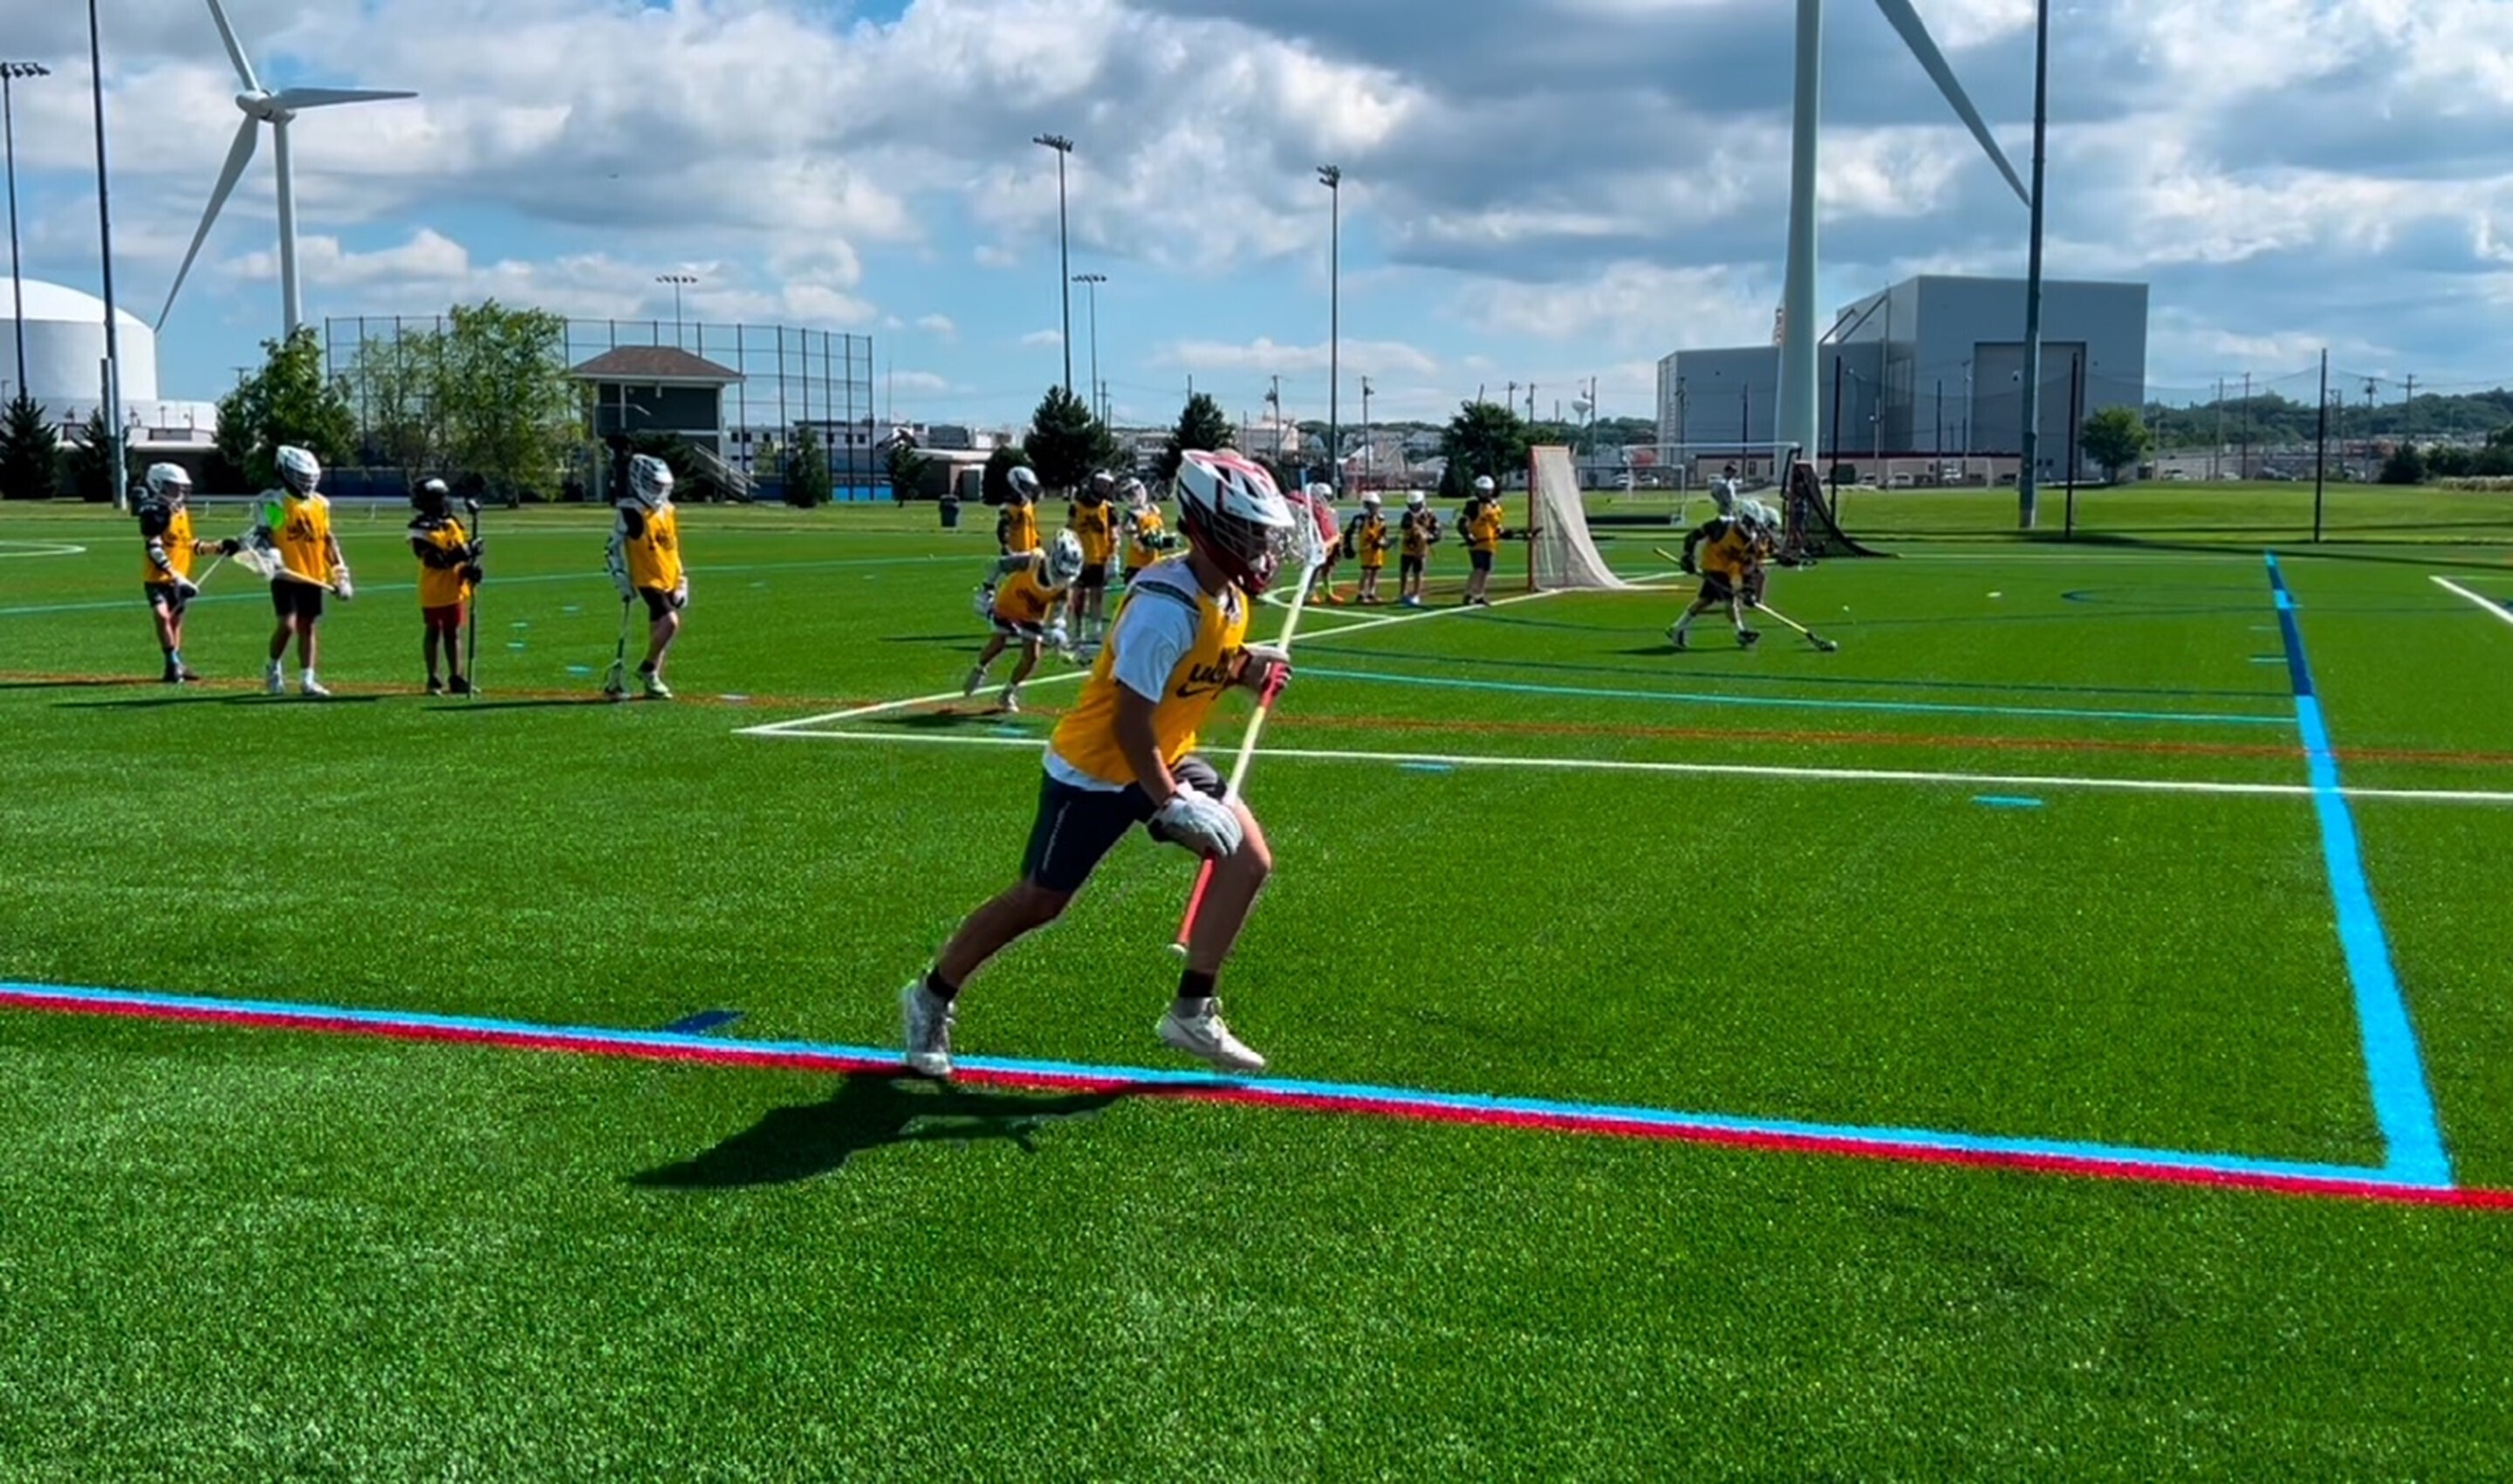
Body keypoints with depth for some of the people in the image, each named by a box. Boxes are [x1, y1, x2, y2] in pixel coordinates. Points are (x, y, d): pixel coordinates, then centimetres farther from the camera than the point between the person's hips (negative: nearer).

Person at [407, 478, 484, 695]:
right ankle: (433, 680, 12)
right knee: (432, 633, 4)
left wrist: (471, 568, -9)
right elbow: (436, 560, -22)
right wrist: (464, 553, -30)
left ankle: (457, 678, 15)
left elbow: (465, 549, 12)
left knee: (453, 633, 10)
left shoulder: (452, 524, 9)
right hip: (434, 591, -6)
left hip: (455, 588, 6)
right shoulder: (421, 530, -13)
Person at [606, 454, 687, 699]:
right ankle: (647, 669, -2)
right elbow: (615, 547, -6)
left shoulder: (669, 512, 12)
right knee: (670, 622, -21)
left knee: (658, 630, 11)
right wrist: (621, 579, -9)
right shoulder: (630, 513, -10)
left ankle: (653, 681, 20)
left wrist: (682, 581, 19)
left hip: (669, 580, 7)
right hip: (647, 580, -7)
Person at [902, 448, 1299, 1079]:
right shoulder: (1168, 607, -29)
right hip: (1096, 770, -8)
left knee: (1249, 859, -5)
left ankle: (1193, 1012, 5)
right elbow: (1130, 722, -27)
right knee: (1039, 902, 2)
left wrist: (1245, 668, -5)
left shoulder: (1230, 594, -2)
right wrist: (1168, 802, -24)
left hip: (1164, 760, 8)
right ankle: (931, 999, 24)